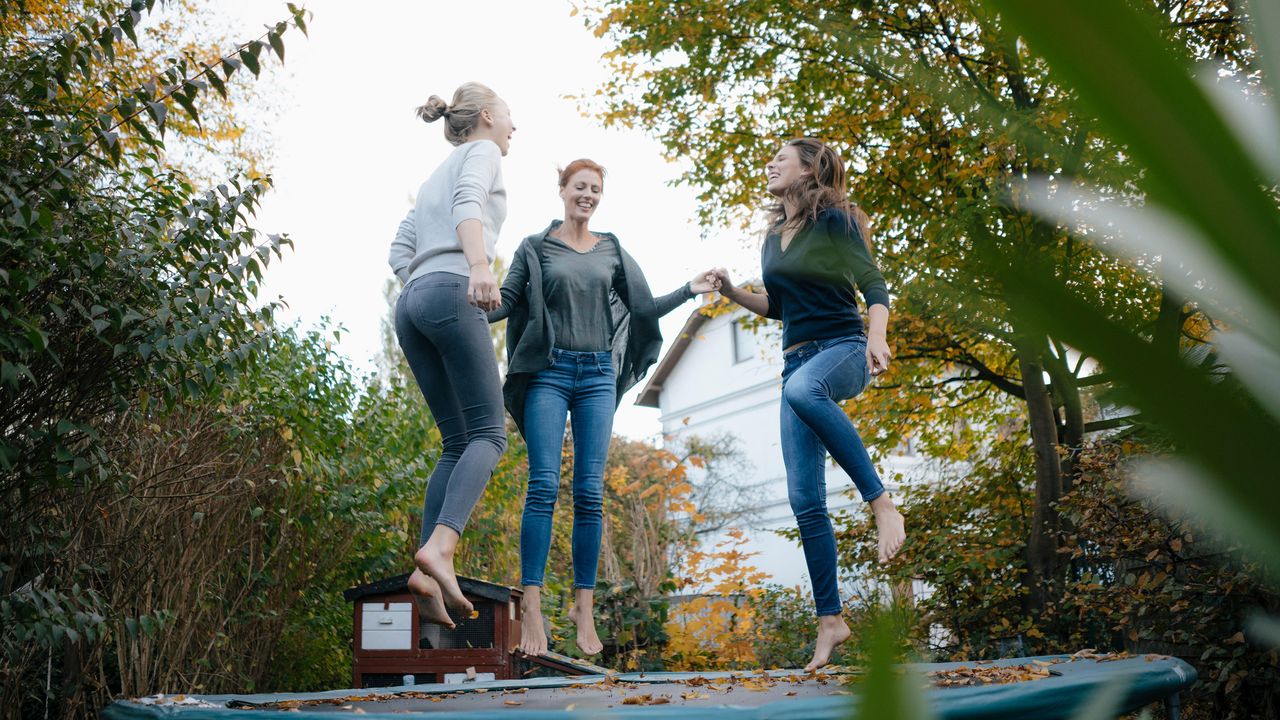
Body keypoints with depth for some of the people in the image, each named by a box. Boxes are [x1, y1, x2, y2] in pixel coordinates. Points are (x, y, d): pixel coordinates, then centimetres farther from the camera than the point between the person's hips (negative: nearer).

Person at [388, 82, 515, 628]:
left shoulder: (433, 178, 34)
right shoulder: (482, 151, 11)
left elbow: (399, 252, 24)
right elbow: (468, 205, -11)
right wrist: (479, 266, -27)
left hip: (411, 303, 8)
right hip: (451, 294, -8)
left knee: (457, 442, 3)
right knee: (489, 432, -13)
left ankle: (426, 570, -11)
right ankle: (440, 546, -32)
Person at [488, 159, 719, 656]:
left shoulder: (612, 251, 17)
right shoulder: (535, 248, 9)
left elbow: (643, 308, 17)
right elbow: (507, 302, 3)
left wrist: (689, 290, 7)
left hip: (598, 376, 2)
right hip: (549, 372, -2)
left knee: (589, 493, -1)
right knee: (544, 487, -12)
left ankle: (584, 609, 3)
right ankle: (531, 609, -12)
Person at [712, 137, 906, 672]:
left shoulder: (834, 221, -3)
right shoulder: (773, 237, 17)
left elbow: (875, 288, -8)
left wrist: (876, 339, -26)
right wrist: (732, 292, 12)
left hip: (843, 349, -6)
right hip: (797, 361, 7)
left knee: (802, 388, -44)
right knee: (804, 499, -2)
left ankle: (882, 503, -36)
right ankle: (830, 621, 5)